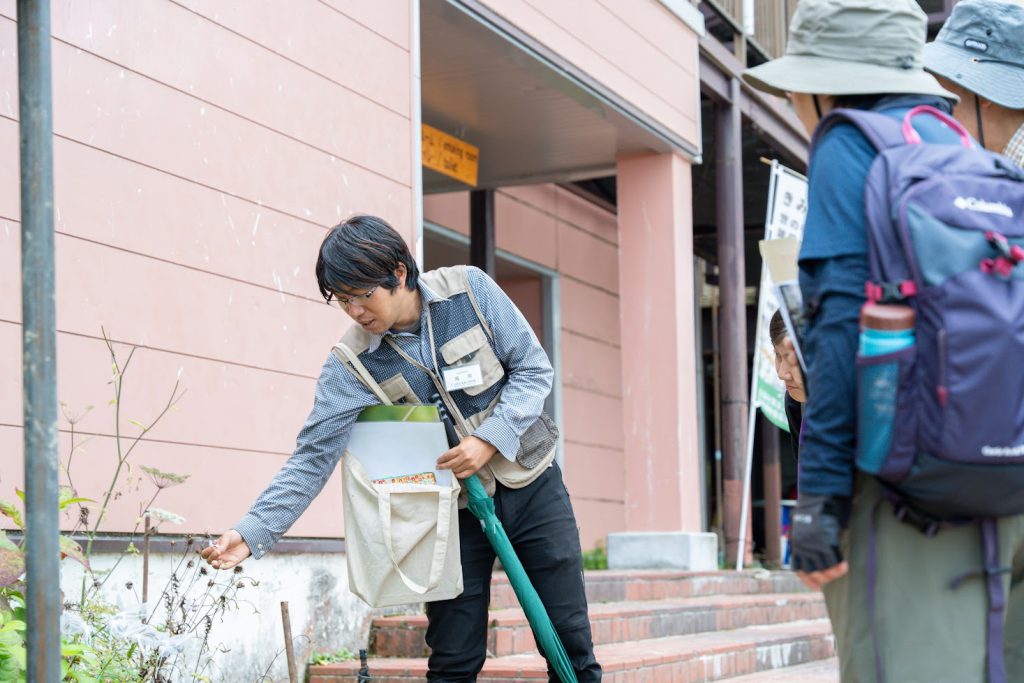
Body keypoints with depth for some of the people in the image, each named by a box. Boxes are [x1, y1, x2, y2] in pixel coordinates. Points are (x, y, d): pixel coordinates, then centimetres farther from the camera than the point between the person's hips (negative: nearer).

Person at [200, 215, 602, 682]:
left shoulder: (469, 289, -14)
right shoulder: (352, 363, -14)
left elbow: (533, 368, -8)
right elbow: (314, 456, -17)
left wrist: (488, 440, -23)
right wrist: (253, 531, -29)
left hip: (530, 482, 0)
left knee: (571, 643, 3)